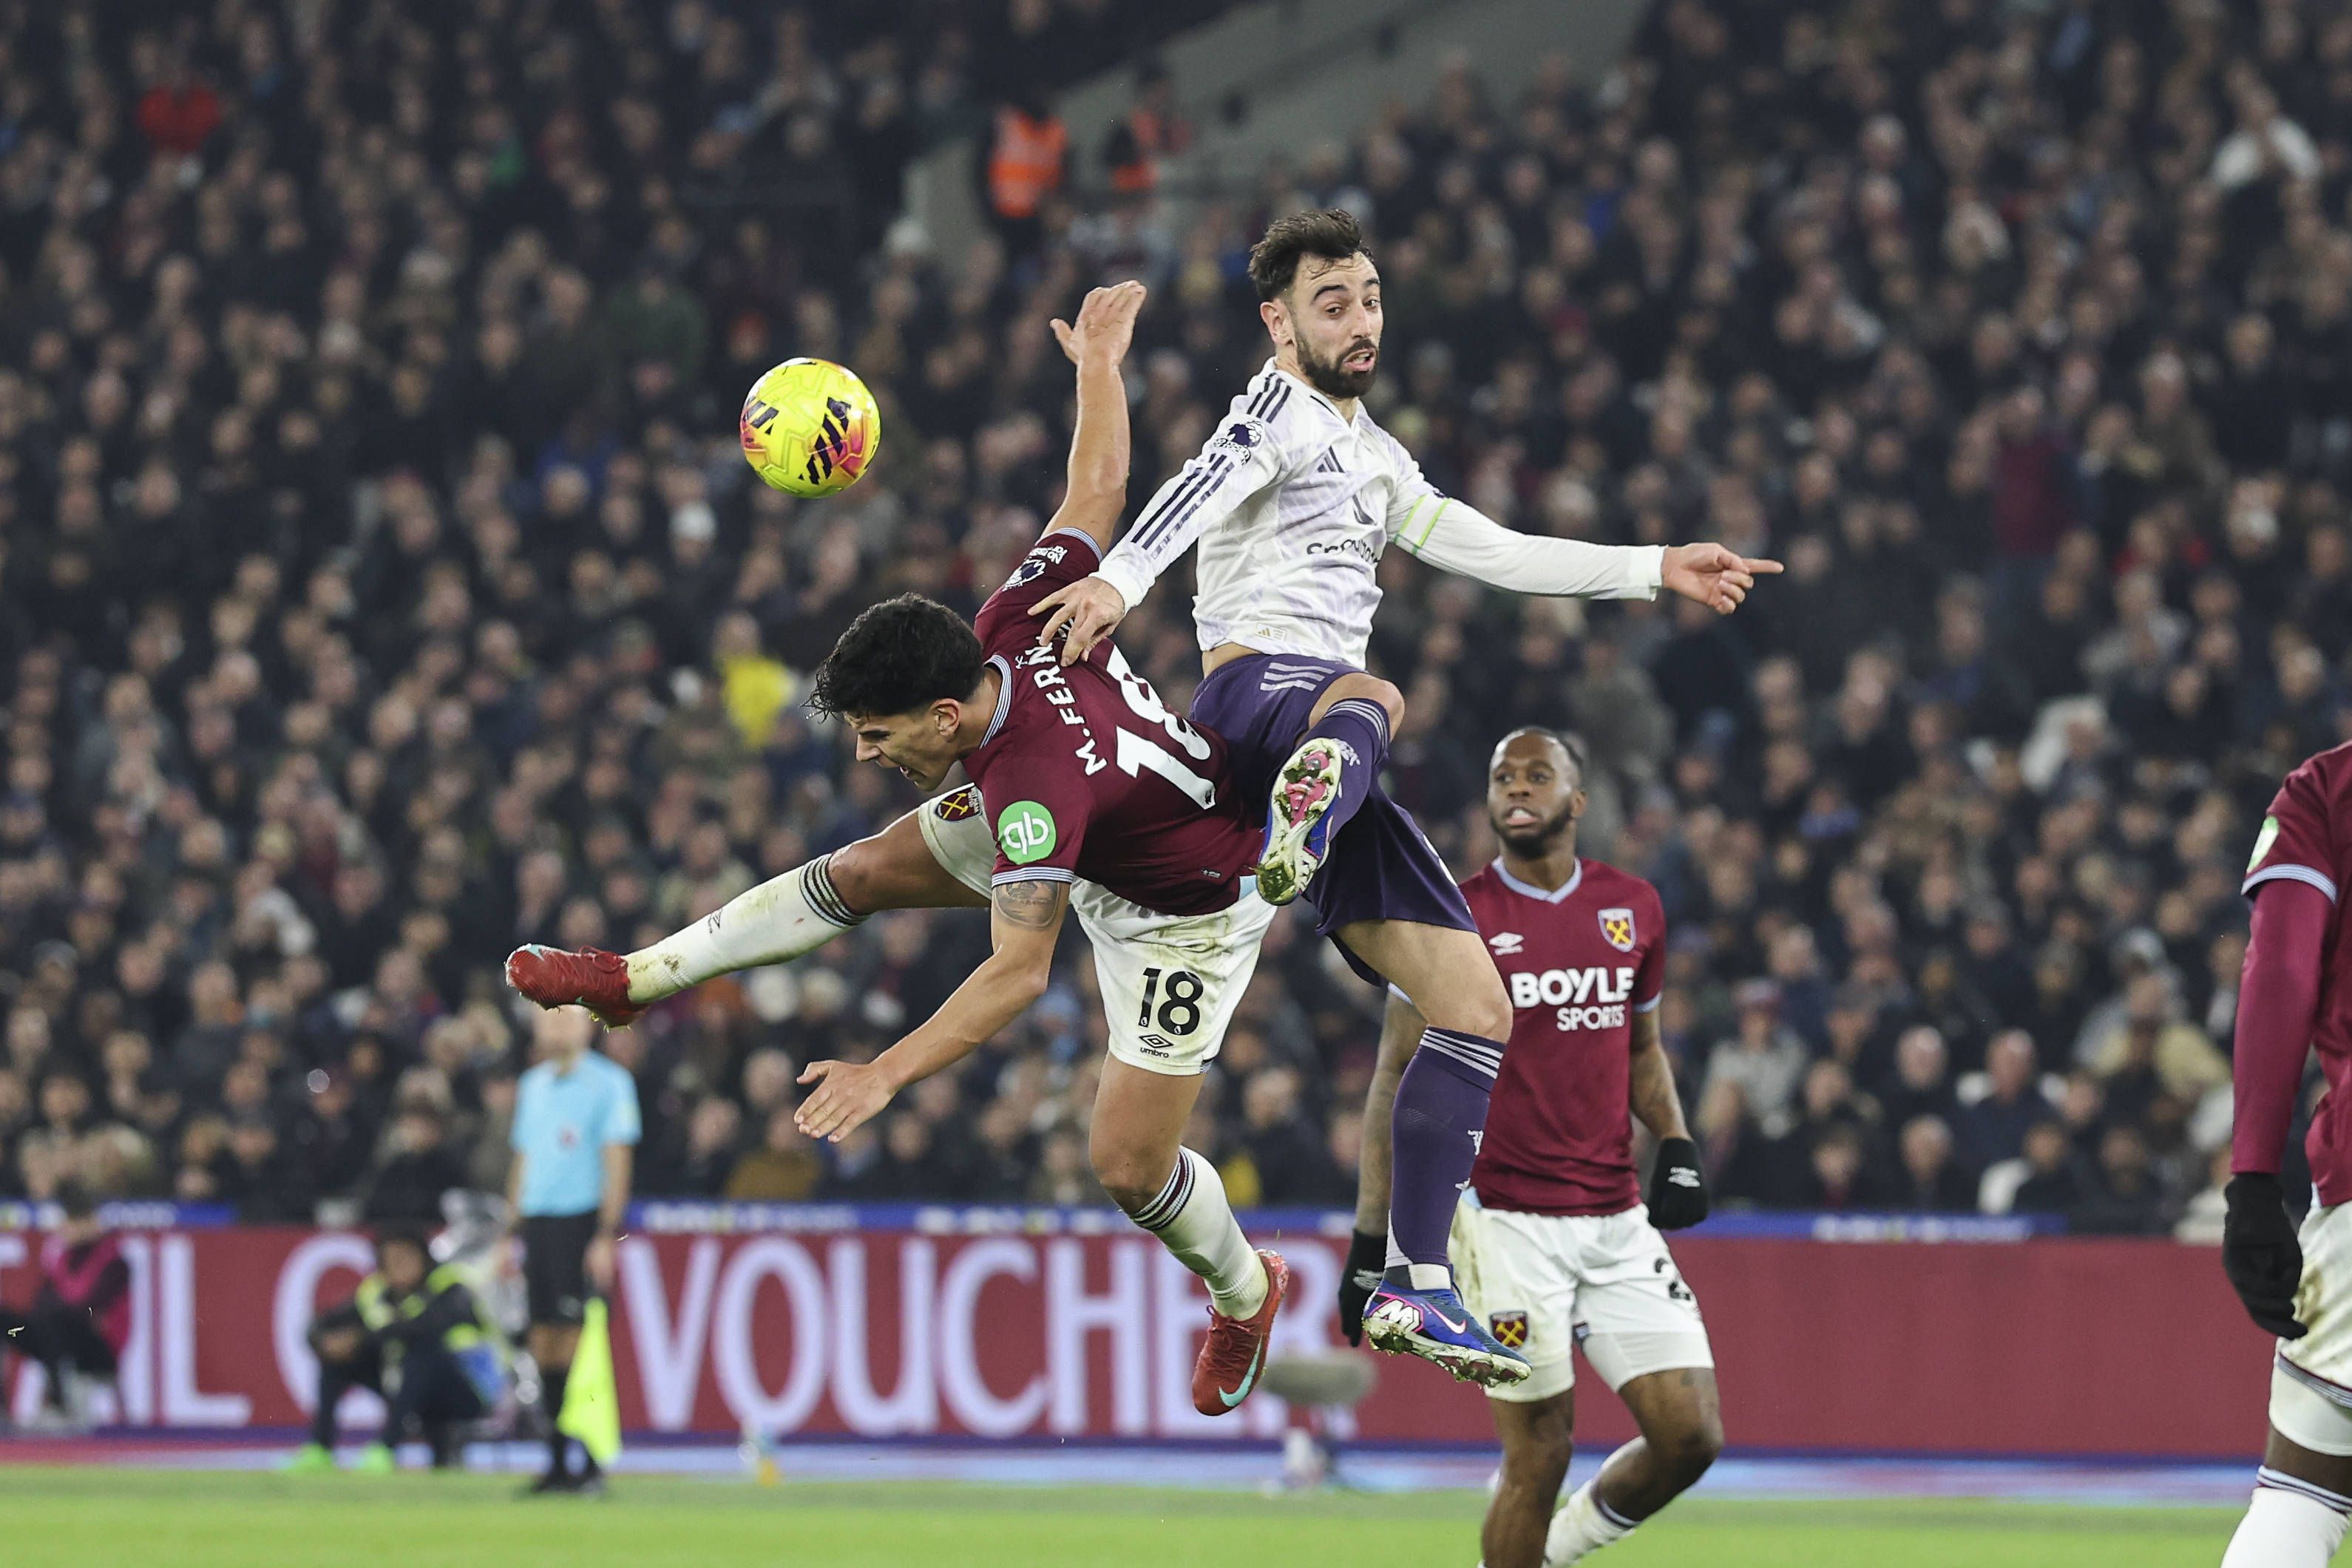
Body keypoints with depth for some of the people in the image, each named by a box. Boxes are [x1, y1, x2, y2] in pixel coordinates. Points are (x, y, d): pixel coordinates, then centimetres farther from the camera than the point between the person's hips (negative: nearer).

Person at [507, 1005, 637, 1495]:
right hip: (537, 1223, 6)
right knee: (544, 1345, 4)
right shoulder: (532, 1086, 18)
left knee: (579, 1341, -11)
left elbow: (617, 1163, -7)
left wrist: (606, 1237, -15)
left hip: (583, 1221, -6)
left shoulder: (610, 1082, -2)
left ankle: (592, 1464, -8)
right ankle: (557, 1463, 8)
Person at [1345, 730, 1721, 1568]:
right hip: (1505, 1216, -5)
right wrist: (1372, 1238, -5)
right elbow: (1397, 1078, -1)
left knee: (1691, 1437, -2)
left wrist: (1676, 1144, 5)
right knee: (1539, 1453, -7)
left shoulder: (1632, 908, 10)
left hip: (1617, 1217, 5)